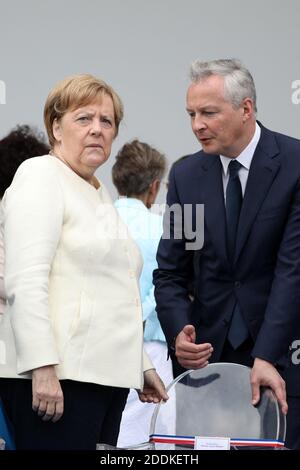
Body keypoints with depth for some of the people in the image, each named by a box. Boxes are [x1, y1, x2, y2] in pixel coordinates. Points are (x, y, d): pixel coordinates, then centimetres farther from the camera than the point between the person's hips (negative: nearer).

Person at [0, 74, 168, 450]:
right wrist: (43, 368, -22)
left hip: (106, 375, 8)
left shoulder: (100, 196, 22)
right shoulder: (41, 176, -3)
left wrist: (141, 365, 25)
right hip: (54, 376, -8)